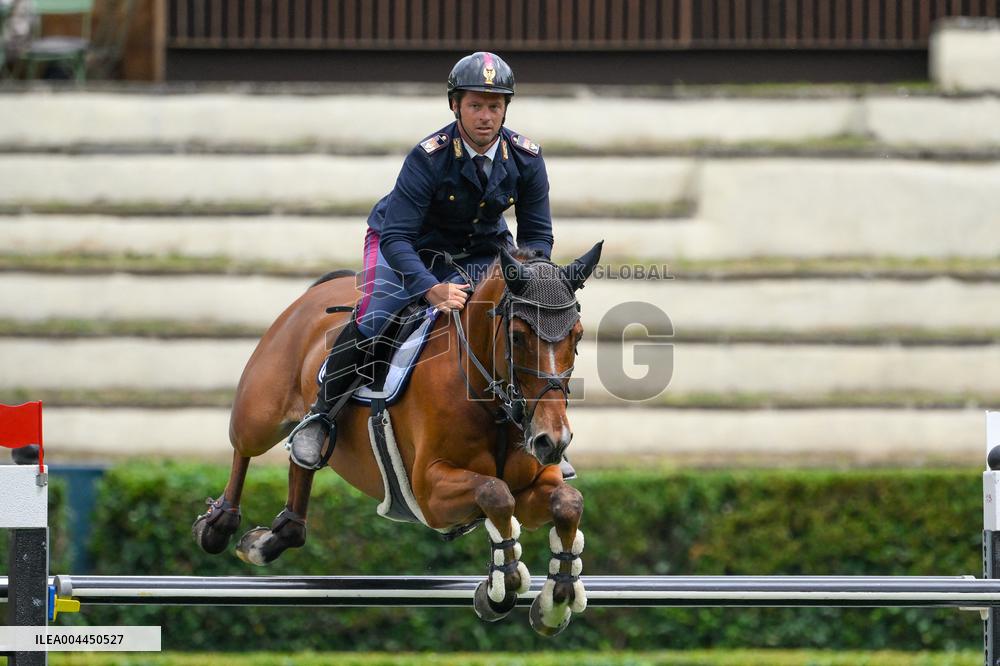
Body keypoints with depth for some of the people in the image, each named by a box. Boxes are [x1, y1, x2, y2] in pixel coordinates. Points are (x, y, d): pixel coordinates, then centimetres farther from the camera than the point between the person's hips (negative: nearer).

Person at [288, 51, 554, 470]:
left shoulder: (526, 159, -16)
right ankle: (322, 413, -5)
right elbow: (396, 238, -32)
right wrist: (432, 290, -47)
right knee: (372, 321, -27)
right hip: (409, 245, -4)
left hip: (482, 248, 4)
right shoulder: (428, 158, -29)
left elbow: (537, 234, -5)